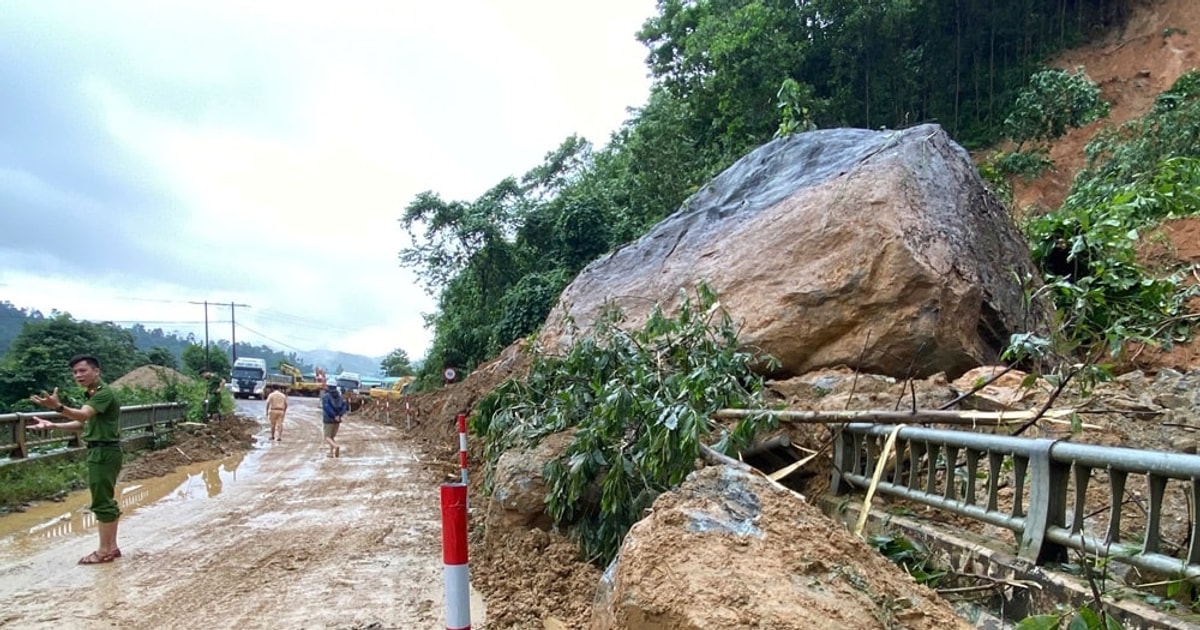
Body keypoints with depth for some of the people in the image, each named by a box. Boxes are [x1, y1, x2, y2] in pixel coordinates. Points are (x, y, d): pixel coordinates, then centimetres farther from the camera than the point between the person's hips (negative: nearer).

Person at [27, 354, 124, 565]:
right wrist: (52, 425, 14)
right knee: (106, 501, 14)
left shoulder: (104, 393, -17)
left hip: (104, 452, -10)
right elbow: (83, 424, 23)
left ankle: (104, 551, 2)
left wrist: (58, 407, -50)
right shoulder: (92, 395, 16)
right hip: (100, 451, 10)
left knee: (102, 502, -5)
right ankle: (111, 547, 21)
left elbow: (83, 415, -33)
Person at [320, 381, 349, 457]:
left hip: (328, 420, -5)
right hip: (337, 421, 5)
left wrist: (334, 416, -19)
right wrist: (339, 415, -11)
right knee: (332, 437, 20)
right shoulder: (339, 396, 9)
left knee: (327, 438, -1)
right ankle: (331, 453, 14)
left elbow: (327, 407, -23)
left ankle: (336, 447, -28)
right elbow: (346, 407, -3)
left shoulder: (325, 396, -8)